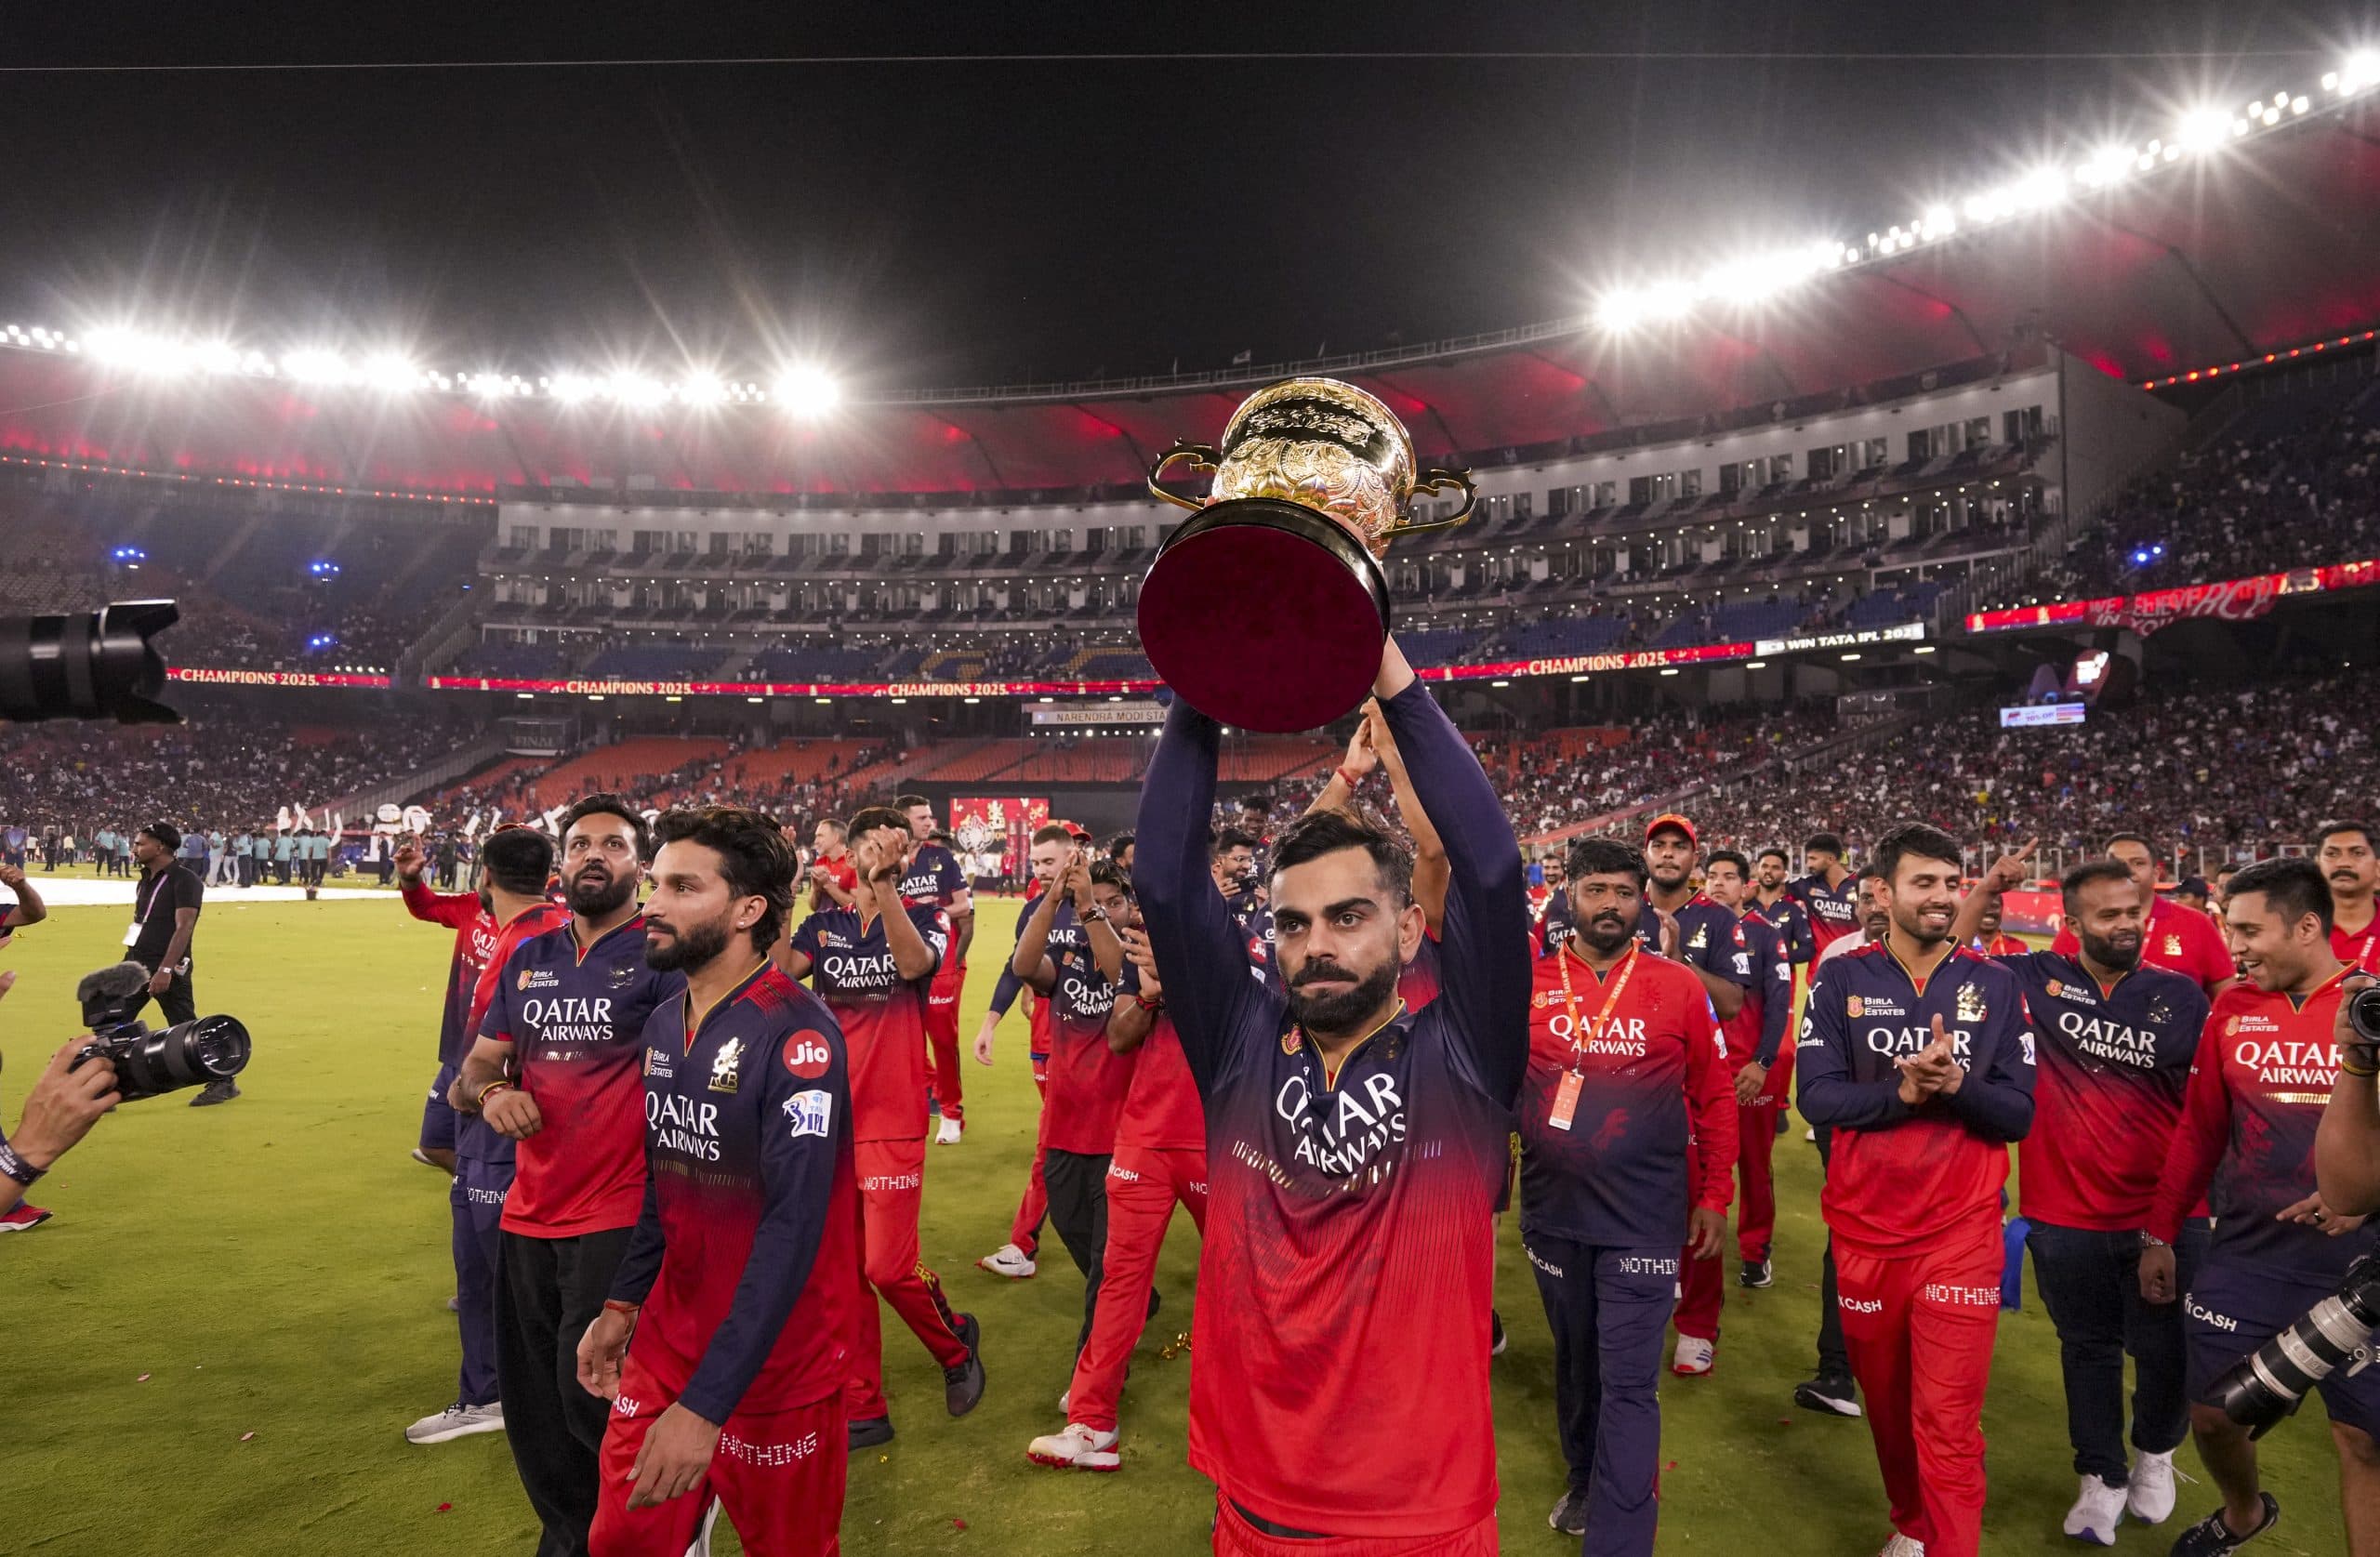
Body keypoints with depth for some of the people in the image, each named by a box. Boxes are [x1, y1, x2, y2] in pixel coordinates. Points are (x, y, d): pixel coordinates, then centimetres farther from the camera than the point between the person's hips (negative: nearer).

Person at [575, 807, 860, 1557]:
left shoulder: (796, 1035, -22)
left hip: (772, 1363, -6)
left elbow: (793, 1230, -26)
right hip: (664, 1342, 6)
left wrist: (705, 1404, -27)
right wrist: (621, 1304, 12)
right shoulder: (662, 1024, 3)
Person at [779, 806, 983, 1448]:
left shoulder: (926, 918, 0)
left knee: (889, 1265, -6)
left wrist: (884, 884, -34)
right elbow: (783, 969, -12)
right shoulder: (824, 925, 8)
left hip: (891, 1121, -4)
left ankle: (956, 1344, 24)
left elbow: (914, 963, -24)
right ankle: (861, 1410, 23)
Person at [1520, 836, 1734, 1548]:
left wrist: (1714, 1195, 3)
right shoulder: (1527, 984, -3)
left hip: (1645, 1217, -2)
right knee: (1574, 1361, 21)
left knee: (1629, 1384, -1)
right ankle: (1585, 1480, 44)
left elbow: (1715, 1097, 2)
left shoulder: (1680, 987, -5)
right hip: (1553, 1212, 3)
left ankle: (1618, 1538, 10)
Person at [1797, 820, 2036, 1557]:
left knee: (1949, 1418, -4)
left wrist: (1956, 1086, -21)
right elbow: (1817, 1096, -9)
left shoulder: (1995, 985, 0)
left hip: (1962, 1232, -1)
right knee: (1885, 1399, 18)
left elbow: (2020, 1113, -2)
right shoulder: (1842, 979, -2)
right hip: (1866, 1227, 1)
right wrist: (1900, 1093, -23)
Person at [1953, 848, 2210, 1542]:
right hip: (2066, 1216, -1)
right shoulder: (2035, 979, -6)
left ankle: (2155, 1455, 43)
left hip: (2166, 1215, 1)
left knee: (2166, 1350, 13)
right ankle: (2101, 1476, 36)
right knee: (2088, 1349, 16)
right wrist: (1985, 889, -15)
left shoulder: (2180, 995, -3)